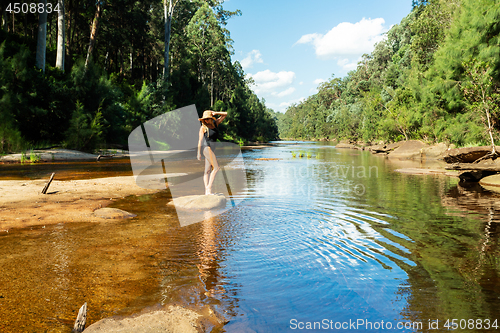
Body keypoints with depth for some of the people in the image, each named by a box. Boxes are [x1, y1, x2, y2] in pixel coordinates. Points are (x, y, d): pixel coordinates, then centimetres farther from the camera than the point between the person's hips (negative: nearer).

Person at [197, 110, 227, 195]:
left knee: (207, 170, 3)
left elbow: (225, 114, 11)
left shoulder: (216, 123, 8)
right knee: (216, 167, -14)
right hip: (206, 147, -7)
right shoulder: (203, 127, -7)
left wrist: (215, 113, -2)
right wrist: (199, 153, -8)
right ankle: (209, 187, -15)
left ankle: (207, 191, 3)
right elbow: (200, 140, -6)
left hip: (212, 149, 7)